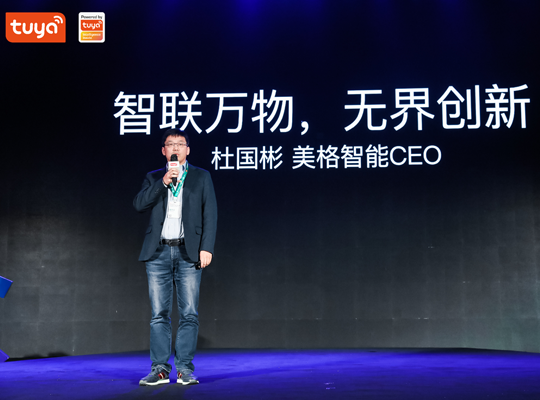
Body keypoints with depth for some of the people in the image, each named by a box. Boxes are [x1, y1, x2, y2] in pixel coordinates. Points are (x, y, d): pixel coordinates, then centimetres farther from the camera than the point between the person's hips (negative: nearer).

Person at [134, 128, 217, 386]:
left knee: (189, 314, -3)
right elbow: (139, 204, 1)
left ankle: (185, 369, 4)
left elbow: (210, 214, 5)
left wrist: (206, 248, -6)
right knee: (159, 314, 1)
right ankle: (160, 369, 7)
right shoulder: (153, 178, 16)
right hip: (159, 253, 1)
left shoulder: (201, 177, 12)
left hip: (188, 253, -1)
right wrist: (163, 182, -9)